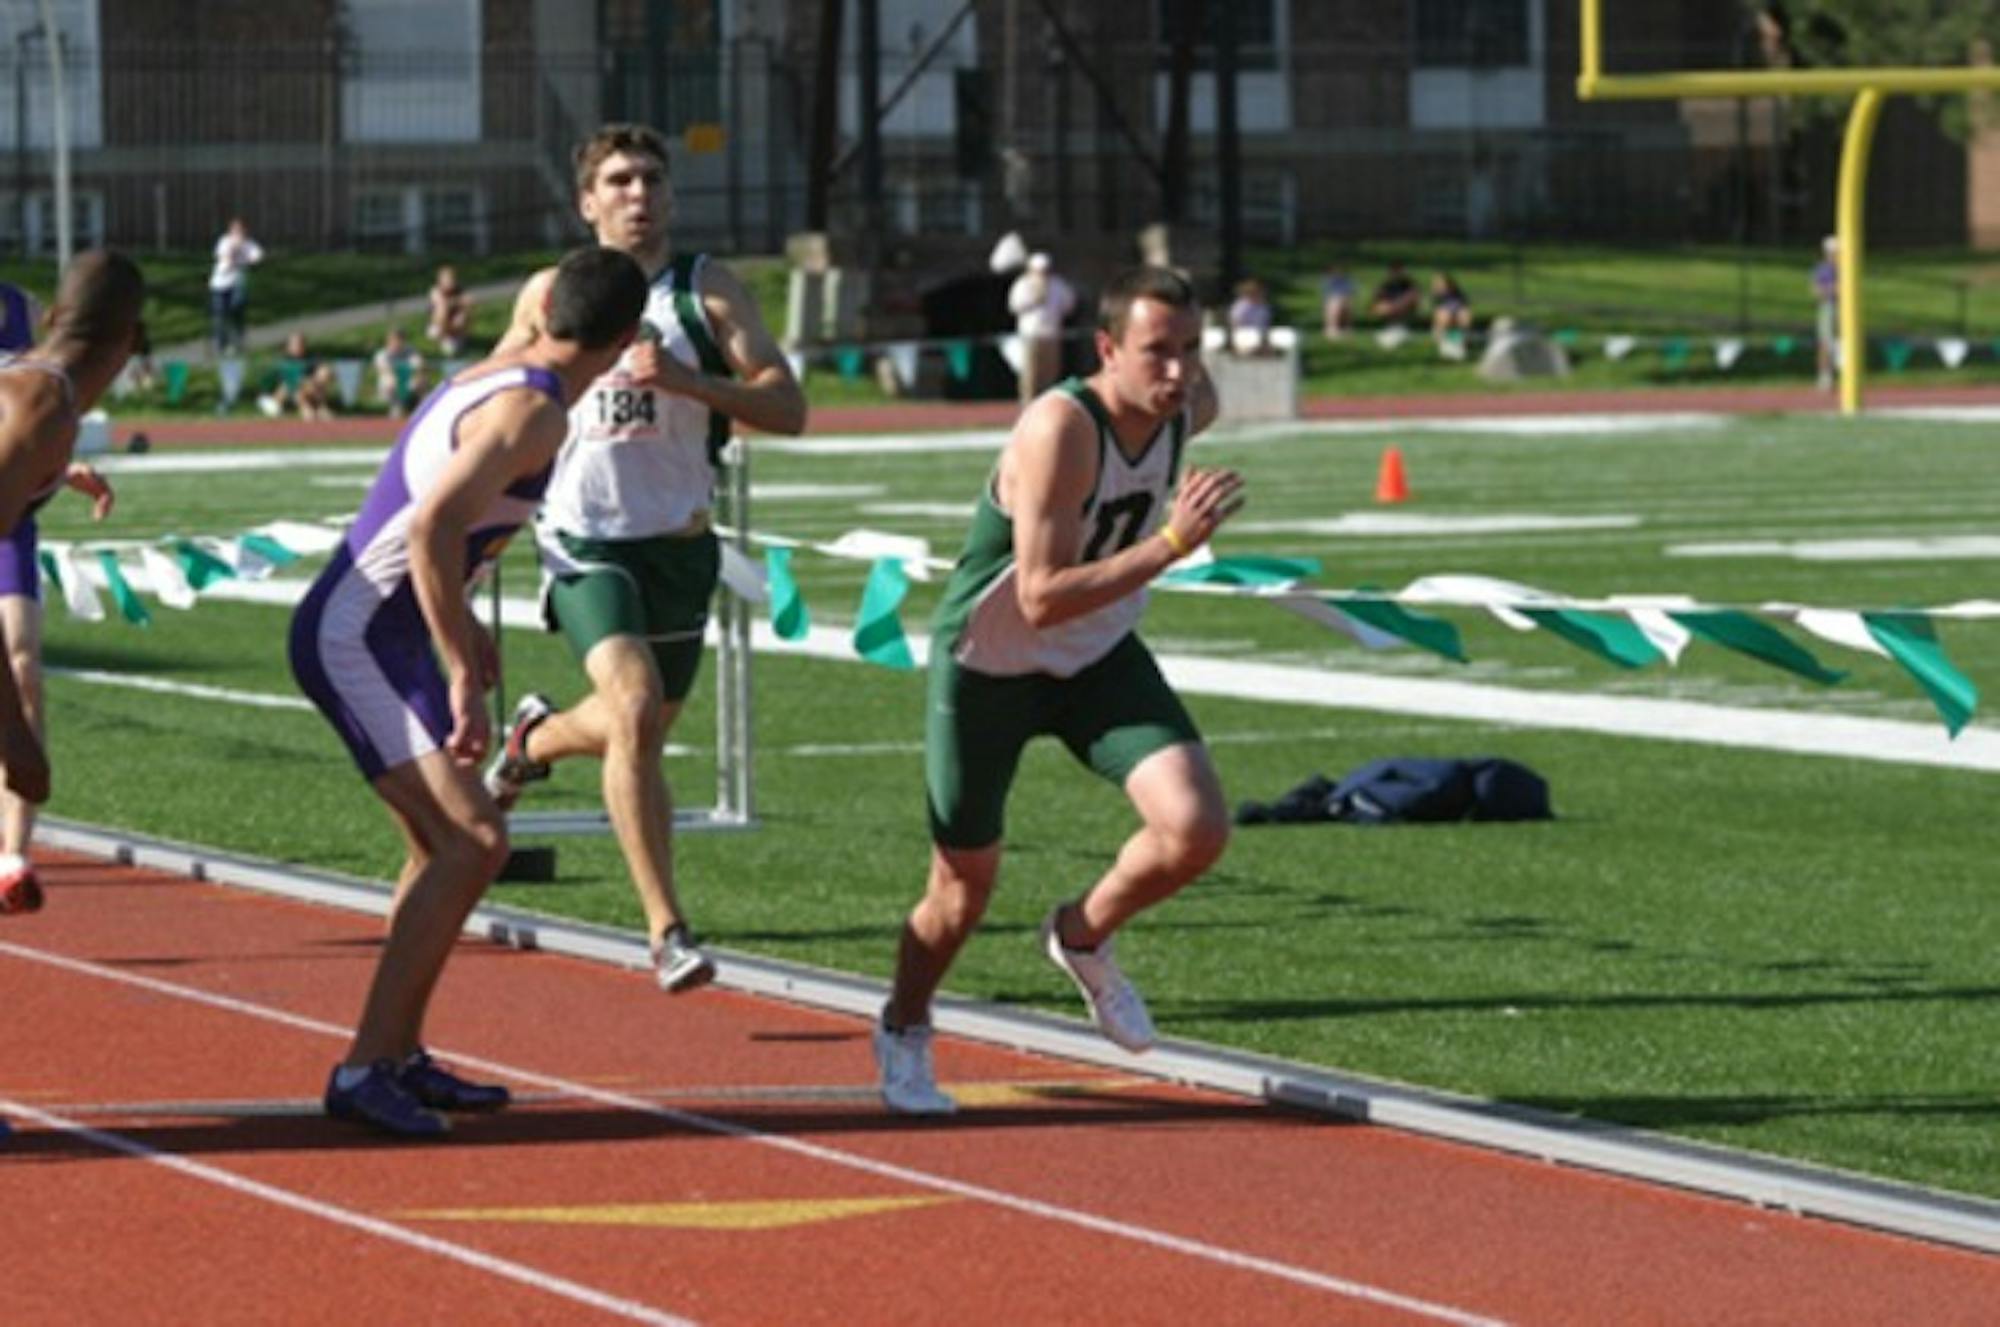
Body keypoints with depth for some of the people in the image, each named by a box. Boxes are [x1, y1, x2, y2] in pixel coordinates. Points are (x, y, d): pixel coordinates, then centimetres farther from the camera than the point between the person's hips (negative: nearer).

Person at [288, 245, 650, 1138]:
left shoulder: (491, 379, 12)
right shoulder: (532, 412, -18)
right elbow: (432, 527, -30)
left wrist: (461, 627, 33)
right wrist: (465, 679, -28)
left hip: (374, 636, 10)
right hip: (356, 639, -10)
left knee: (442, 846, 20)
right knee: (473, 842, -16)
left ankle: (400, 1056, 29)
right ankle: (365, 1070, -18)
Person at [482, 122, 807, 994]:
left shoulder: (707, 291, -2)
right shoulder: (550, 295, 3)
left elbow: (787, 407, -11)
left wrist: (686, 380, -25)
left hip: (679, 543, 2)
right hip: (585, 539, -2)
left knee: (640, 729, 16)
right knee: (635, 704, -23)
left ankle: (535, 737, 53)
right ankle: (666, 931, -22)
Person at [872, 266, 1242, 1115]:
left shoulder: (1188, 411, -11)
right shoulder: (1061, 428, -32)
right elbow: (1042, 599, -37)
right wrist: (1171, 543, -43)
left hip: (1100, 658, 5)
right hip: (988, 664, -5)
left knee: (1197, 830, -16)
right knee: (965, 888, 8)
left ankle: (1084, 937, 15)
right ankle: (903, 1033, 39)